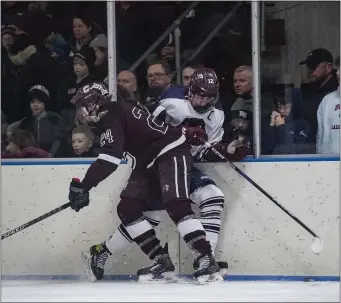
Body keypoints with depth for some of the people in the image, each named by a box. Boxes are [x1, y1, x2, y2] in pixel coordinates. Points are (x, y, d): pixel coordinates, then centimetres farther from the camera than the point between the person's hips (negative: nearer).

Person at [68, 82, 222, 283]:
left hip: (172, 154, -11)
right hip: (149, 164, 11)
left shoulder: (111, 117, -16)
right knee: (127, 208, -2)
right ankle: (161, 260, -4)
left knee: (177, 206, -26)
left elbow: (110, 158, -27)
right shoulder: (119, 110, 17)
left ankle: (206, 260, -31)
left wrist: (84, 186, -29)